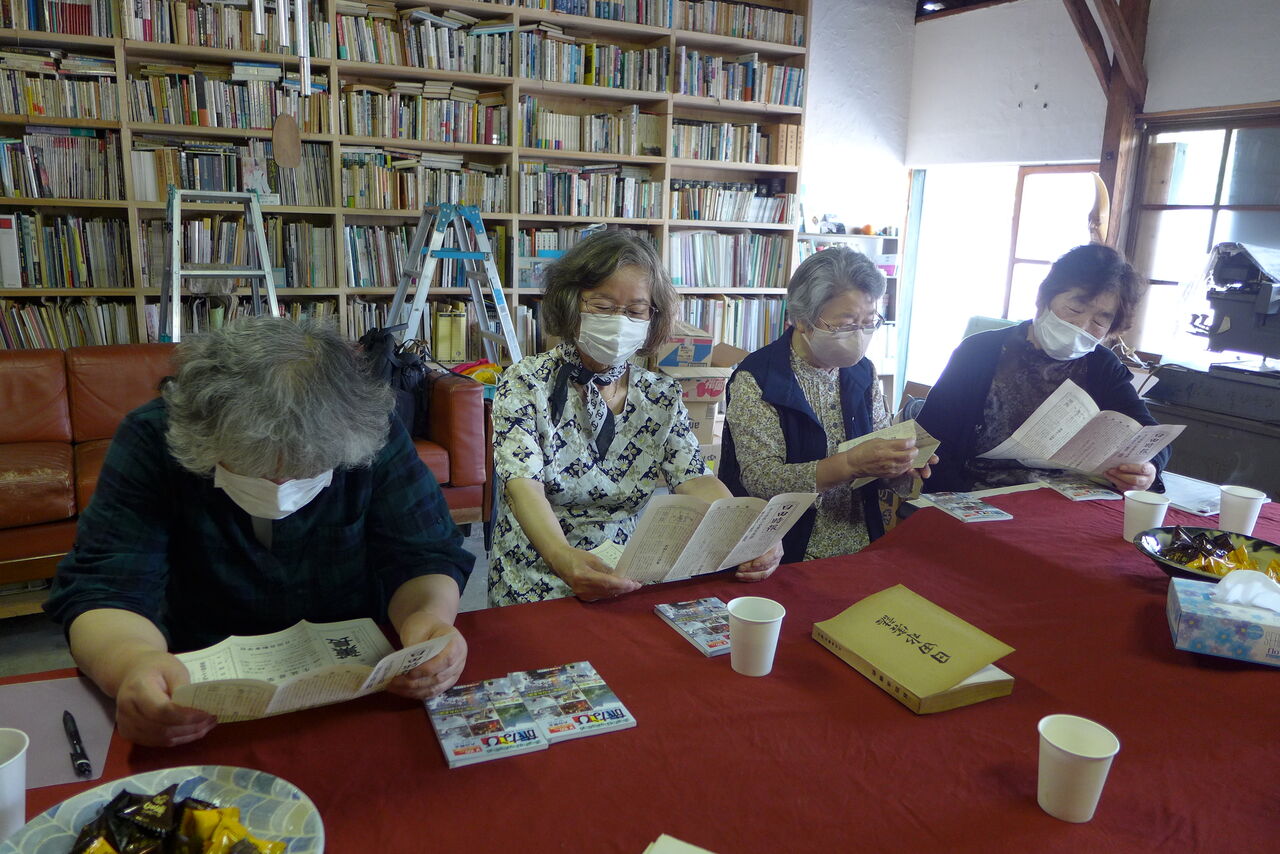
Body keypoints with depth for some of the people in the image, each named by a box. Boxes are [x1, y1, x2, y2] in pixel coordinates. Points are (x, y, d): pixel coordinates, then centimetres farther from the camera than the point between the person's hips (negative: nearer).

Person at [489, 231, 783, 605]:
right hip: (537, 584, -4)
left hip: (631, 581, 5)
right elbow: (524, 486, -19)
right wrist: (563, 558, -39)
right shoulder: (526, 382, -6)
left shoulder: (662, 397, 5)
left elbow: (696, 481, -5)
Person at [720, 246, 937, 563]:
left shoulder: (863, 372, 10)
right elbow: (758, 479, -18)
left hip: (865, 546, 7)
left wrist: (901, 462, -8)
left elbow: (877, 456, 15)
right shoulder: (756, 380, -11)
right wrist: (851, 463, -26)